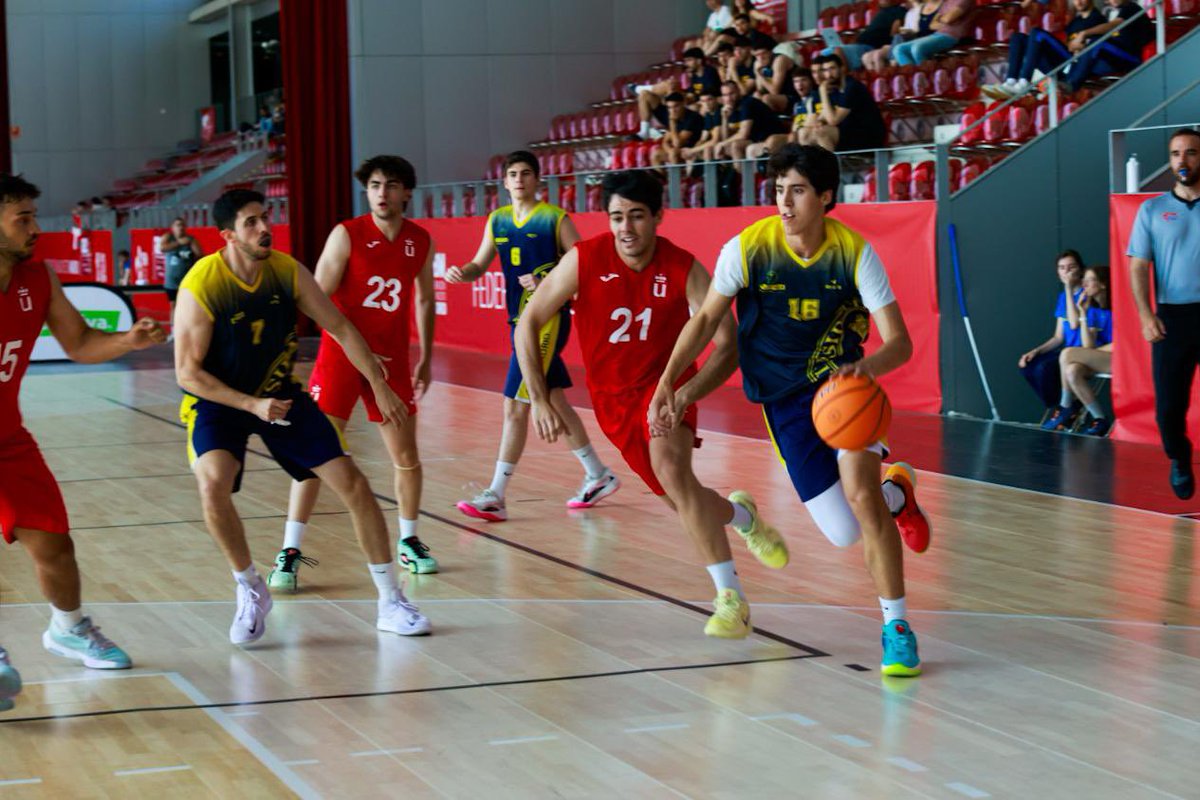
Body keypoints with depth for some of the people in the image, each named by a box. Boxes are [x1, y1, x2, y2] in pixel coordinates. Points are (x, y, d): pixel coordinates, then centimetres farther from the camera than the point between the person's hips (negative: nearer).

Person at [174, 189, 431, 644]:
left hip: (280, 393, 4)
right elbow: (187, 372, -20)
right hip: (218, 400, -4)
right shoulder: (200, 286, -24)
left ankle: (390, 604, 8)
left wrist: (380, 385, 0)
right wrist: (252, 405, -27)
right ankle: (250, 590, -7)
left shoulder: (287, 271, -11)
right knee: (213, 486, -32)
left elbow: (338, 326, 1)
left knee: (353, 484, -4)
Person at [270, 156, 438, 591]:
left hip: (393, 360, 4)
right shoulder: (347, 235, -10)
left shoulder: (421, 241, 3)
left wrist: (426, 358, 15)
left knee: (406, 456, 8)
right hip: (340, 358, -4)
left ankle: (409, 542, 28)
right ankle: (290, 553, -5)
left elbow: (425, 300, 16)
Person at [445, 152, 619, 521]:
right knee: (555, 404, 16)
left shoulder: (555, 219, -8)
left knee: (515, 407, -11)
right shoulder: (497, 221, 10)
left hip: (548, 321, -7)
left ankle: (496, 497, -10)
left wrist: (548, 285, -22)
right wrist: (461, 272, -8)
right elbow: (479, 266, 14)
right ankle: (599, 476, 31)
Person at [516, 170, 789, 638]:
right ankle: (740, 515, 44)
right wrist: (540, 400, -16)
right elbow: (528, 324, -10)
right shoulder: (584, 260, -18)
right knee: (683, 503, 6)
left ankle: (731, 597, -25)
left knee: (671, 467, -30)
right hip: (612, 395, 2)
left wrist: (685, 395, -37)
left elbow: (727, 345, -22)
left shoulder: (684, 269, -20)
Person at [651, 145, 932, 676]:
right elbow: (707, 319, 1)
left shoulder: (855, 253, -15)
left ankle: (895, 627, -9)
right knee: (845, 534, -5)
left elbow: (899, 342, -19)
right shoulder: (747, 248, -14)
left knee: (861, 492, -25)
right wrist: (668, 381, -9)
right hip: (784, 395, 1)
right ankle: (895, 493, 33)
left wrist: (868, 366, -41)